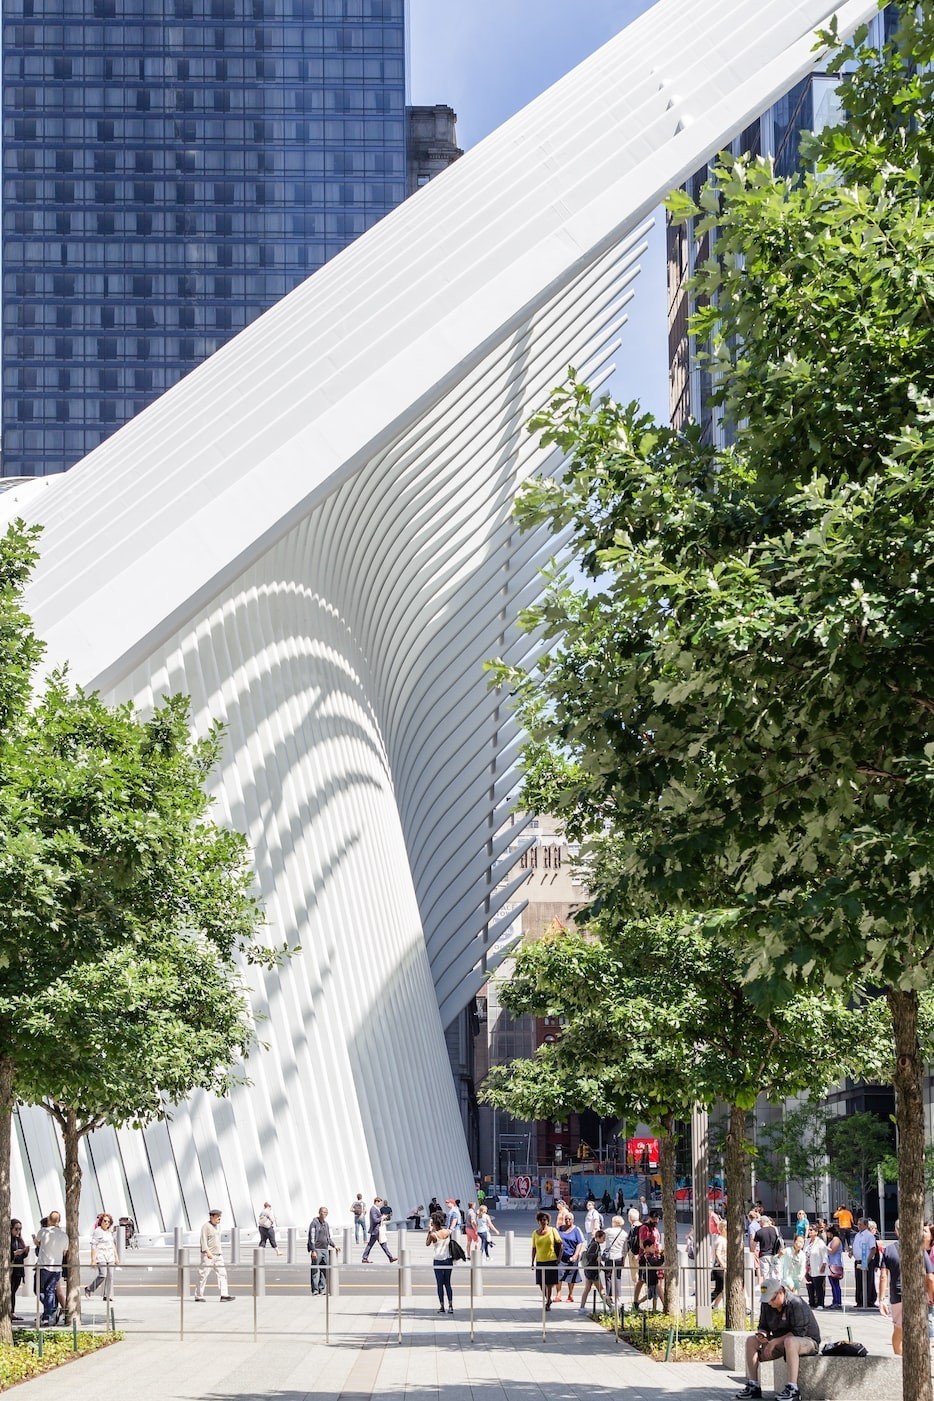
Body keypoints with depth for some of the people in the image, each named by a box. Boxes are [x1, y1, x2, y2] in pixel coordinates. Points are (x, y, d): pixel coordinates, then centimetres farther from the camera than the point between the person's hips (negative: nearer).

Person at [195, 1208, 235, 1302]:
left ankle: (224, 1295, -6)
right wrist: (207, 1252, -23)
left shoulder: (218, 1226, 16)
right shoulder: (206, 1226, -10)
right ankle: (198, 1296, 5)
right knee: (203, 1275, -3)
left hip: (218, 1255, 8)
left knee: (222, 1273, -2)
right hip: (208, 1255, -8)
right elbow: (203, 1240, -16)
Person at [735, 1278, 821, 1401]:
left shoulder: (796, 1304, -21)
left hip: (807, 1340, -8)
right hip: (781, 1342, 8)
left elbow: (799, 1332, -25)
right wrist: (762, 1334, -14)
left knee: (790, 1341, -42)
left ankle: (792, 1388, -40)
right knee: (751, 1340, -5)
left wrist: (776, 1341, -26)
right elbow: (764, 1326, 11)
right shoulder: (767, 1305, 1)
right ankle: (753, 1385, -8)